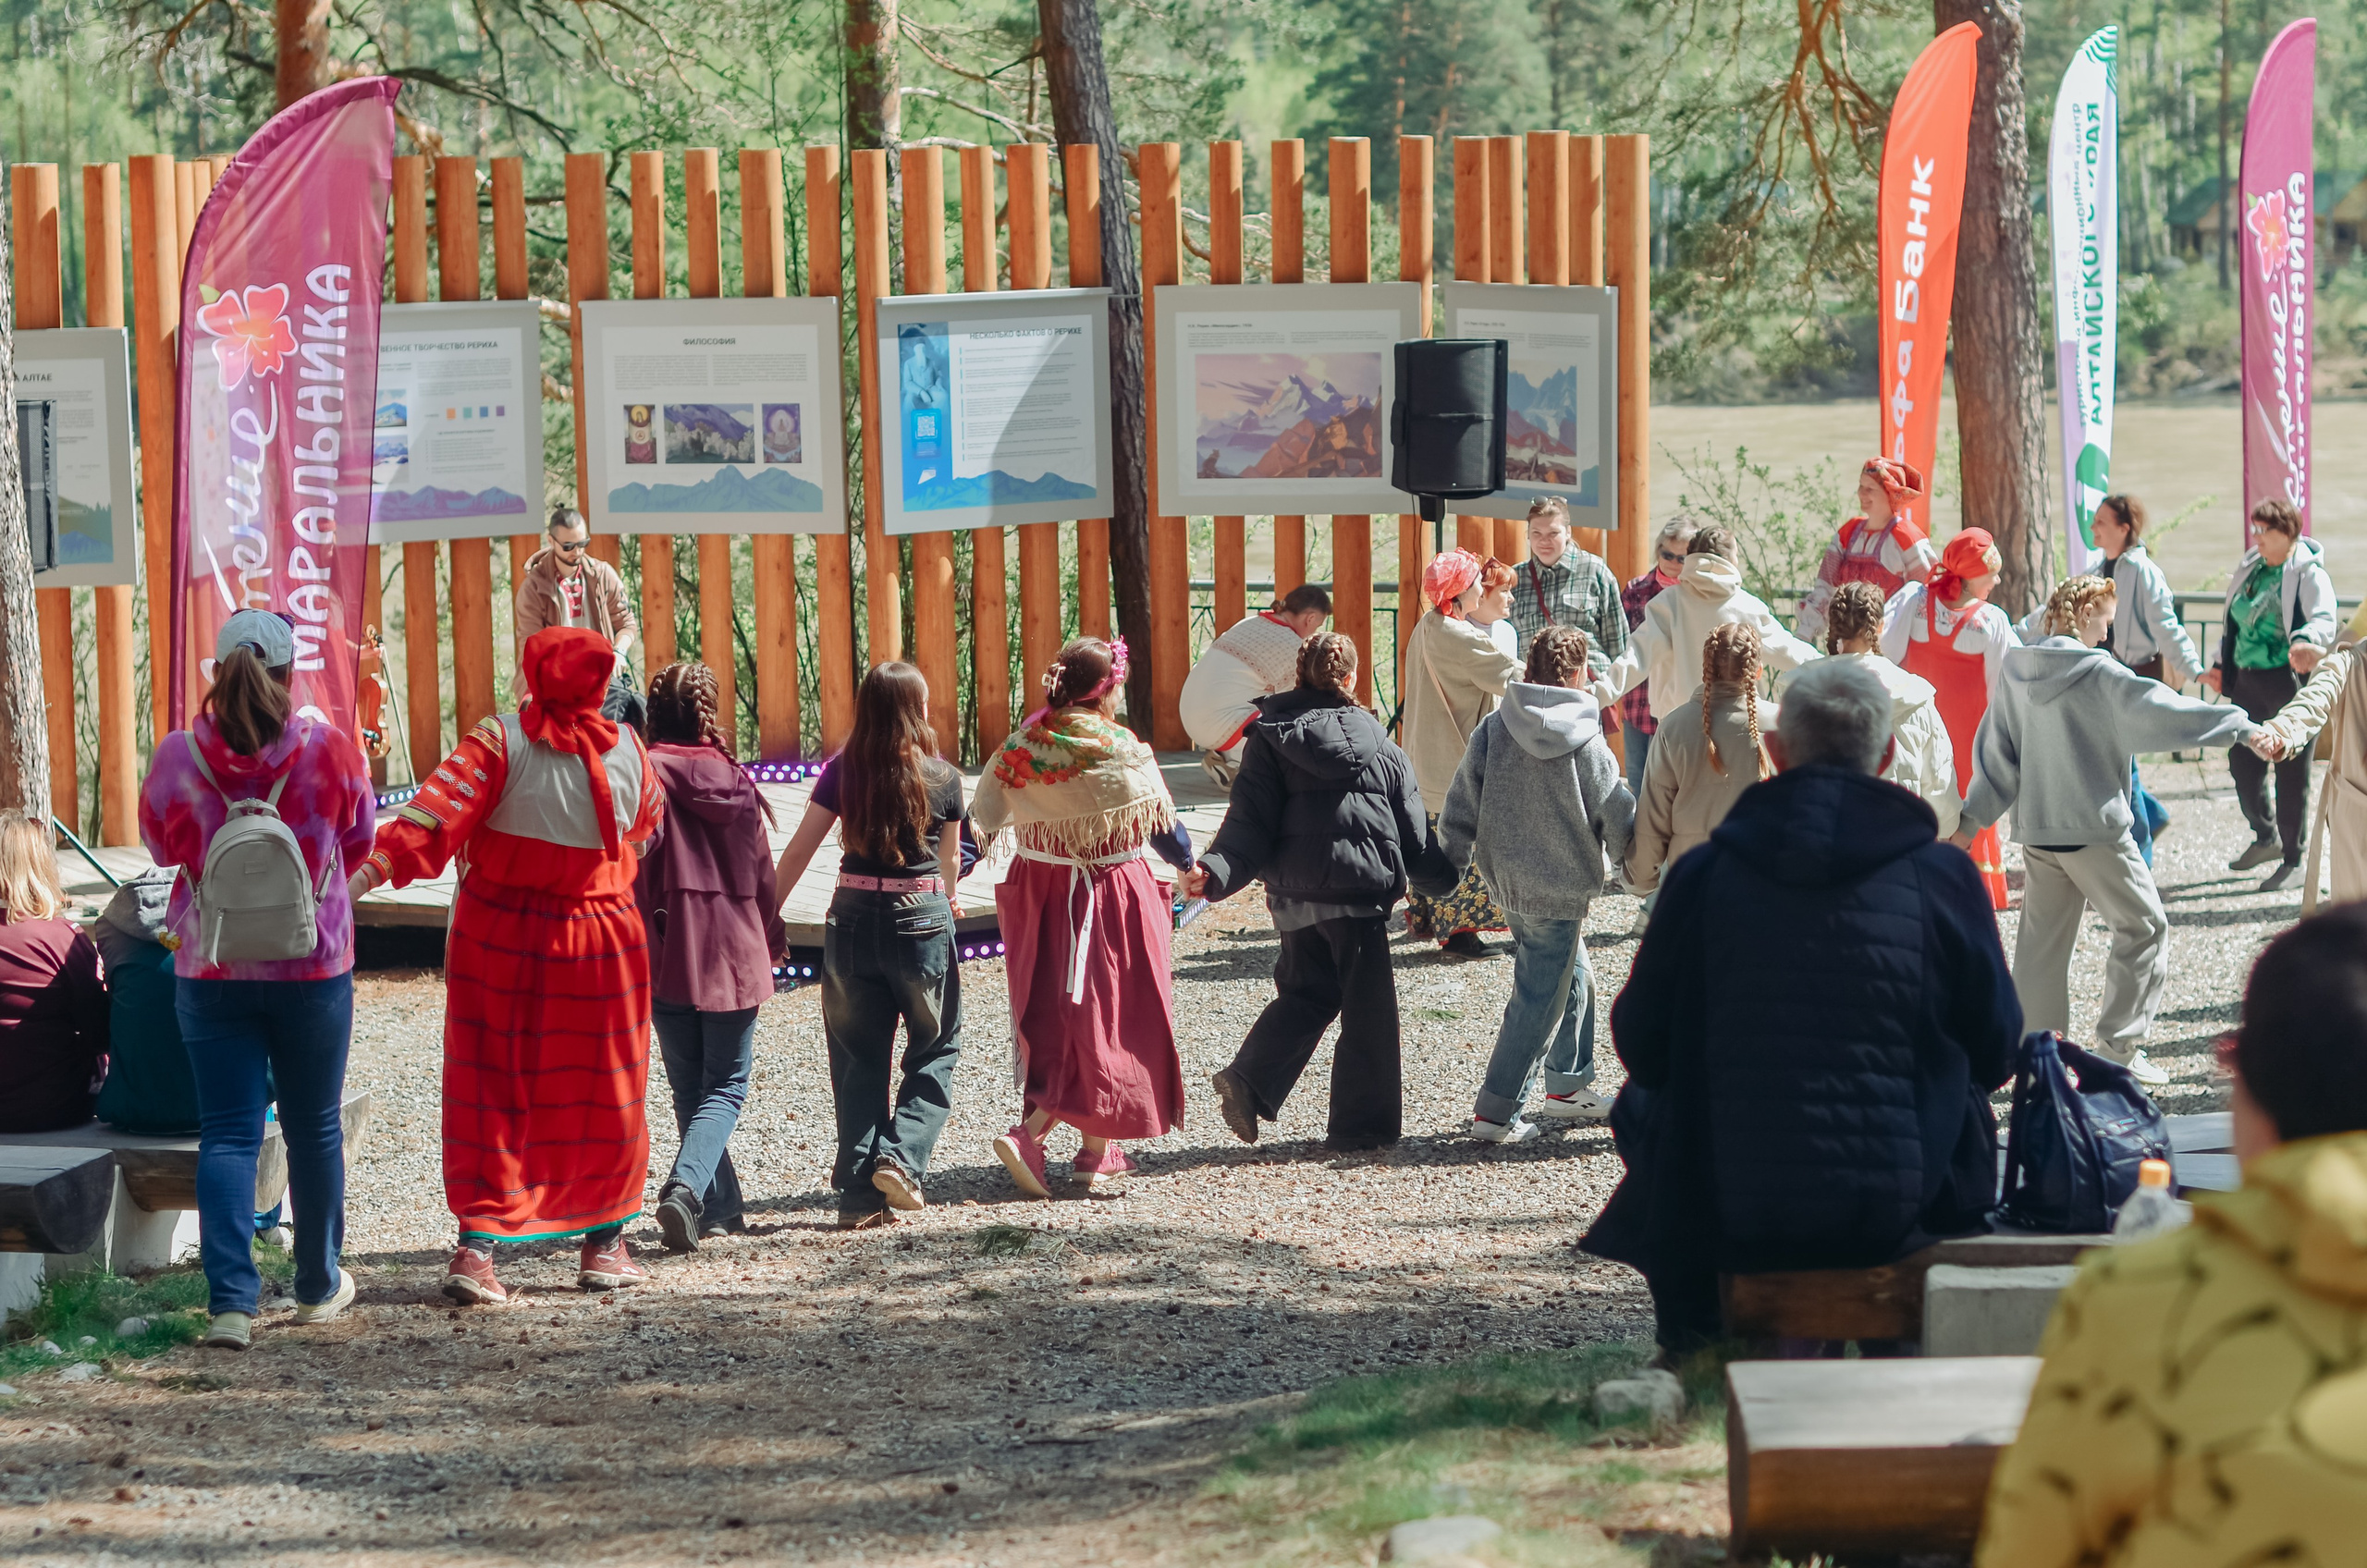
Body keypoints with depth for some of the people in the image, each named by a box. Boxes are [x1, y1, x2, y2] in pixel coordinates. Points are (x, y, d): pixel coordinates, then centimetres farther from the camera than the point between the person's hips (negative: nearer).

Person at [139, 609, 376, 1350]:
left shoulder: (179, 757, -10)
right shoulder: (330, 750, -12)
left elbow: (160, 846, 6)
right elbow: (359, 841, 3)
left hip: (212, 973, 0)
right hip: (313, 968, 0)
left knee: (227, 1133, 3)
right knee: (314, 1128, 14)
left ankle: (230, 1301, -9)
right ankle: (318, 1286, 27)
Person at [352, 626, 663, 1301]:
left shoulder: (501, 739, -12)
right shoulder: (628, 750, -3)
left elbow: (435, 814, -22)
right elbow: (648, 827, 15)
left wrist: (362, 878, -27)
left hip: (499, 940, -1)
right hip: (599, 942, 1)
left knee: (491, 1094, 4)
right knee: (602, 1094, 14)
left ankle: (476, 1247, -5)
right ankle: (603, 1245, 21)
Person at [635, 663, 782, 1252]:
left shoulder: (645, 774, -7)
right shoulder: (734, 779, 3)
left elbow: (636, 867, -12)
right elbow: (761, 871, 10)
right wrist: (769, 939, 24)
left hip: (671, 955, -2)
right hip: (736, 952, 2)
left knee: (690, 1088, 11)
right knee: (726, 1086, 4)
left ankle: (721, 1209, 14)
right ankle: (687, 1186, -19)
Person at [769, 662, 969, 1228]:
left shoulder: (842, 771, -2)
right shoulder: (941, 779, -2)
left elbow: (798, 851, -3)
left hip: (852, 920, 2)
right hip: (922, 920, -2)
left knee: (858, 1060, 10)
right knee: (935, 1050, 15)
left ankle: (859, 1194, 7)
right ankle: (901, 1157, -3)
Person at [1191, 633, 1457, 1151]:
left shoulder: (1269, 740, 3)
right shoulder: (1378, 746, 2)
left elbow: (1250, 821, -9)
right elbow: (1413, 831, 7)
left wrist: (1217, 871, -15)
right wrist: (1443, 877, 21)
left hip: (1292, 894, 3)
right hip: (1357, 892, -3)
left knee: (1306, 992, 19)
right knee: (1366, 1010, 7)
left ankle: (1248, 1080, 0)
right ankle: (1364, 1123, 9)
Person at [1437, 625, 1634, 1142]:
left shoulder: (1492, 729, -4)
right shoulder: (1587, 745, -15)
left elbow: (1461, 807, -2)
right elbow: (1620, 822, -7)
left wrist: (1449, 864, 8)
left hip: (1505, 880, 6)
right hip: (1559, 888, -6)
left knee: (1573, 975, 24)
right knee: (1540, 1000, 3)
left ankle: (1568, 1086, 34)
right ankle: (1493, 1113, 3)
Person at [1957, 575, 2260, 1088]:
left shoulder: (2015, 673, 4)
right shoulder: (2098, 674, -14)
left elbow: (1995, 751, 9)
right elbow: (2163, 714, -15)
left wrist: (1973, 818, 15)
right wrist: (2242, 727, -8)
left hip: (2035, 829, 6)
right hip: (2095, 829, -6)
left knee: (2043, 938, 12)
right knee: (2143, 927, 6)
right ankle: (2118, 1046, 1)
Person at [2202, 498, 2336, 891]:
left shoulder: (2309, 575, -9)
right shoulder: (2250, 568, 12)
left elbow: (2323, 620, -26)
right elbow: (2232, 622, 23)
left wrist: (2306, 642, -47)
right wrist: (2220, 666, 19)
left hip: (2289, 682, -7)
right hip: (2247, 682, 7)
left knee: (2291, 773, -1)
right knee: (2242, 766, 11)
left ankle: (2292, 859, 10)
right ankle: (2266, 839, 34)